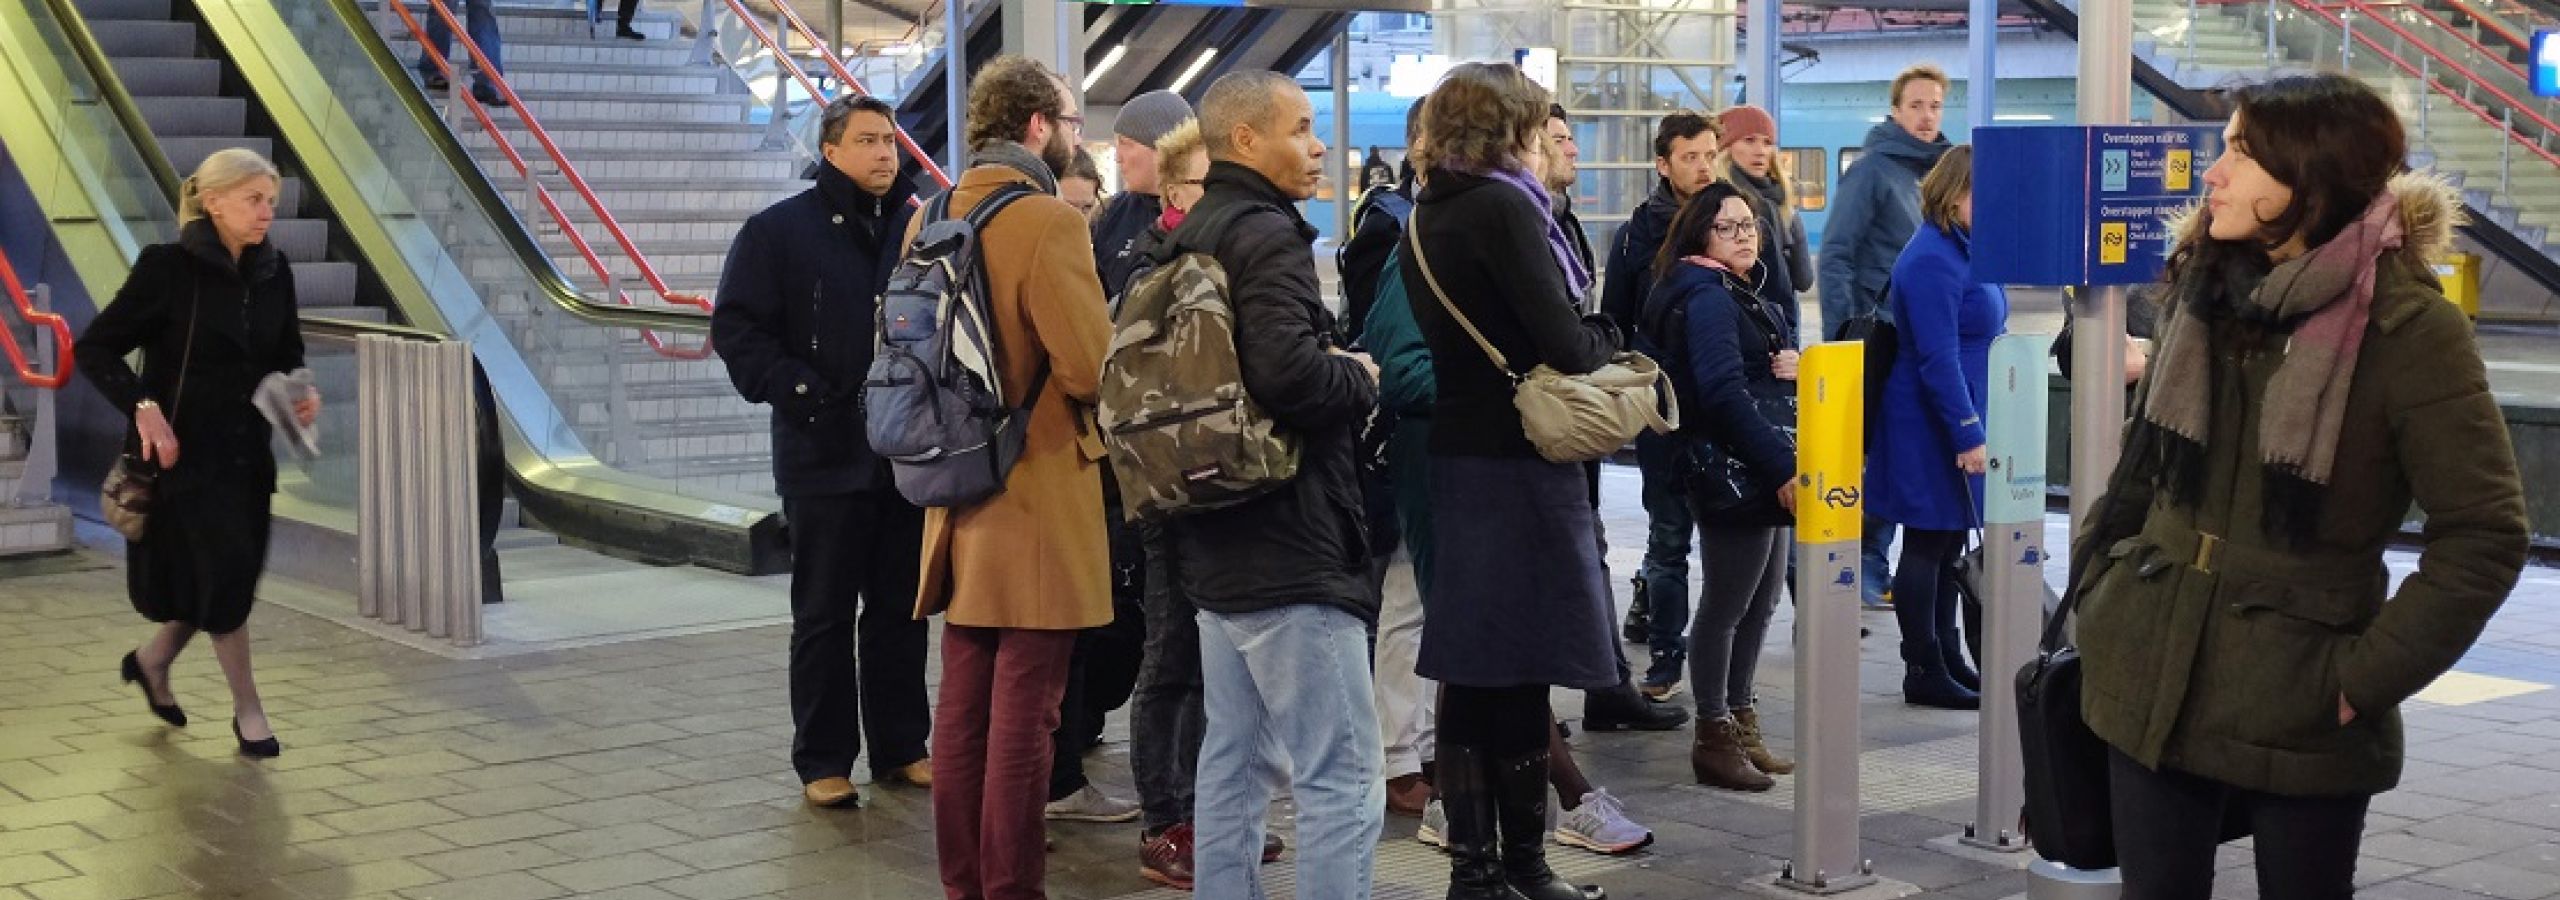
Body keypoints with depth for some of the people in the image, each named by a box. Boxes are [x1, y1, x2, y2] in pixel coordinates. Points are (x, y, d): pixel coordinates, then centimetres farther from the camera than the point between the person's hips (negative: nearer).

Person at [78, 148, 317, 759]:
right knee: (227, 571, -8)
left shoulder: (273, 272, 4)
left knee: (227, 580, 12)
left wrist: (302, 394, -6)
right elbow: (93, 349, -11)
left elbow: (288, 357, 16)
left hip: (246, 454, 6)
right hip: (183, 454, -6)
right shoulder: (168, 268, -13)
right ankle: (247, 709, 9)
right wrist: (143, 407, -24)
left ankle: (152, 661, 40)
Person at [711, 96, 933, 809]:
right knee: (825, 615, 4)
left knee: (902, 609, 11)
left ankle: (902, 748, 22)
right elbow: (738, 330, -6)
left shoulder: (918, 229, 9)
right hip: (825, 456, -4)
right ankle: (823, 761, 12)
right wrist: (801, 393, -15)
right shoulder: (780, 231, -3)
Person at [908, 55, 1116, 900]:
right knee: (1023, 713, -3)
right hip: (1039, 497, -8)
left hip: (960, 491, 8)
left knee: (963, 703, 13)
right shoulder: (1048, 221, -15)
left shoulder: (930, 218, 9)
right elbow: (1093, 368, -20)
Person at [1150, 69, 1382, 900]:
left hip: (1218, 535, 10)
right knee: (1340, 777, -6)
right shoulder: (1265, 235, -15)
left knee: (1233, 760, 15)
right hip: (1287, 542, -10)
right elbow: (1288, 372, -30)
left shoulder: (1188, 239, 13)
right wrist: (1360, 380, -10)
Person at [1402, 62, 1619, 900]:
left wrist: (1580, 338, 11)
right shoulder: (1504, 208, -13)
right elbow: (1562, 341, -18)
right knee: (1519, 666, -1)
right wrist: (1605, 339, 2)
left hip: (1453, 453, 8)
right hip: (1516, 459, -8)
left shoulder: (1425, 219, 12)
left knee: (1473, 668, 9)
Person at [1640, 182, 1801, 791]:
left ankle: (1740, 722, 26)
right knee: (1727, 605, -2)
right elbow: (1725, 393, -22)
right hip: (1734, 472, -10)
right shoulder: (1706, 298, -13)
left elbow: (1776, 361, 22)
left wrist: (1796, 365, -3)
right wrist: (1782, 469, -24)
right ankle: (1714, 740, 7)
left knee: (1762, 602, 15)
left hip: (1770, 473, 10)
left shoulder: (1746, 293, 17)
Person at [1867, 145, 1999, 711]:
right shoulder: (1931, 261, -19)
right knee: (1927, 546, -1)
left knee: (1948, 544, 16)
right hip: (1932, 428, -10)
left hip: (1959, 420, 10)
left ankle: (1947, 660, 25)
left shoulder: (1962, 251, 13)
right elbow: (1938, 359, -23)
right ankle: (1924, 672, 7)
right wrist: (1968, 436, -23)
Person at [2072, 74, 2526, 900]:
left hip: (2299, 704, -5)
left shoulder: (2409, 328, -13)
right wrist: (2095, 585, 9)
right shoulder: (2206, 290, 5)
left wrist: (2369, 676, -15)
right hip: (2153, 678, 5)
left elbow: (2484, 534, -13)